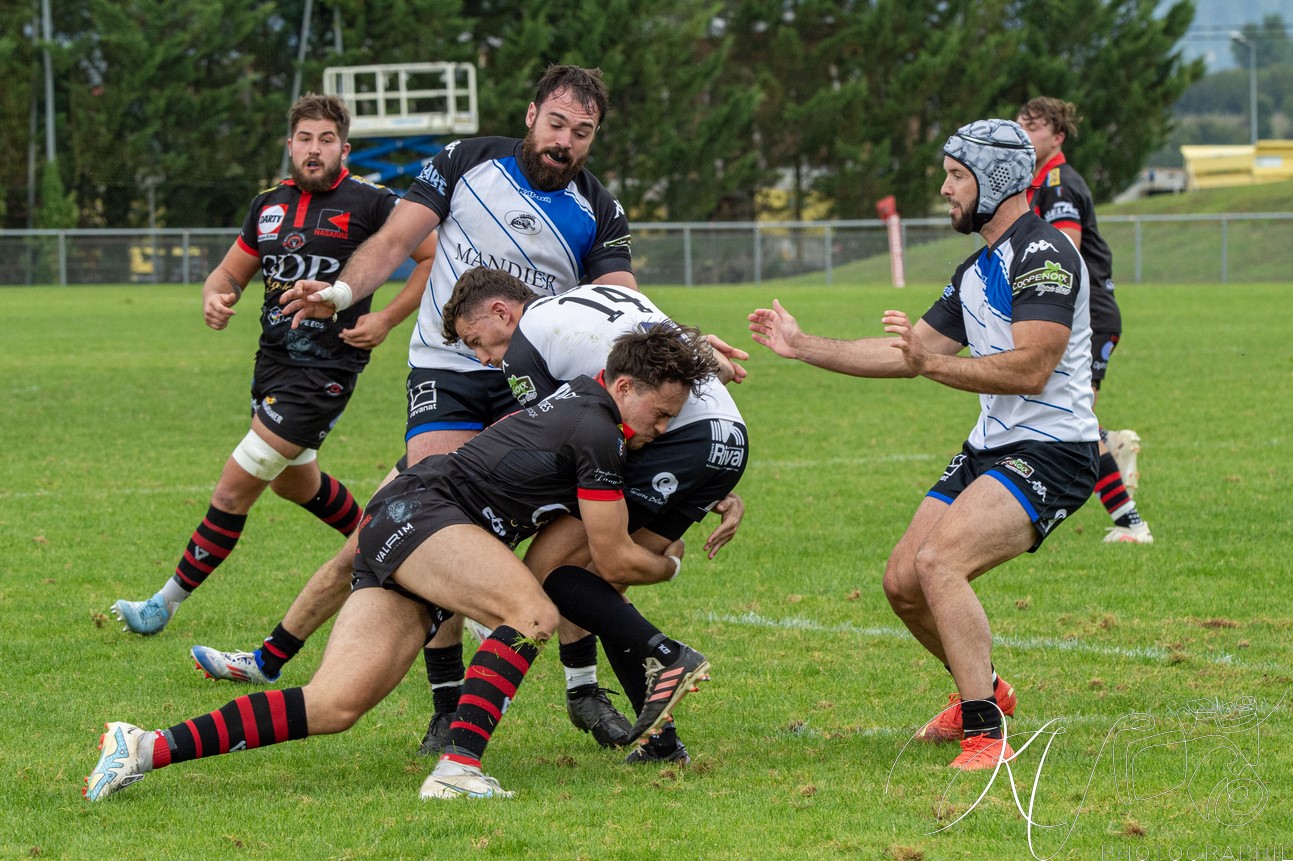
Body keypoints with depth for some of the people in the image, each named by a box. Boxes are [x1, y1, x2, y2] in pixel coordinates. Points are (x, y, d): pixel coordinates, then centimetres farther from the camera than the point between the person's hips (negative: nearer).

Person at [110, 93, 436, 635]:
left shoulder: (370, 204, -10)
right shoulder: (269, 205, 9)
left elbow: (435, 255, -6)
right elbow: (231, 272, 18)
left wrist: (385, 320, -12)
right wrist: (215, 298, -6)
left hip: (326, 367, -8)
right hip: (274, 360, 8)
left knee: (236, 485, -10)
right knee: (295, 480, 25)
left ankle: (167, 602, -2)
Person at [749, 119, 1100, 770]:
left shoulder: (1042, 252, -14)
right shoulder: (975, 272, 18)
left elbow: (1030, 370, -24)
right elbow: (906, 353, 24)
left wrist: (931, 363, -27)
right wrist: (803, 345, 21)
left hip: (1050, 452, -10)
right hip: (989, 448, 10)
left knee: (938, 562, -27)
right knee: (902, 582, 6)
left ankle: (985, 739, -27)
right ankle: (983, 693, 29)